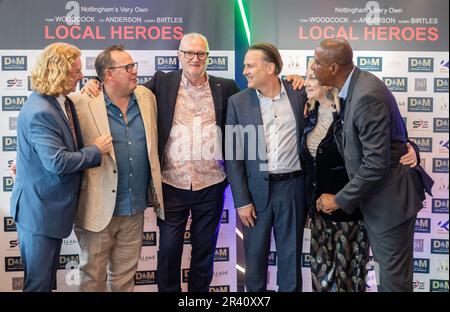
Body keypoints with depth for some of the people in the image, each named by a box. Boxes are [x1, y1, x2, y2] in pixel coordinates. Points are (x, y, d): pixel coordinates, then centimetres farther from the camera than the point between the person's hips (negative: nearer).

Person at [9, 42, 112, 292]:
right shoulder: (40, 112, -25)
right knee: (39, 281, 7)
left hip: (53, 205, 9)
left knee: (48, 276, 22)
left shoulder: (61, 102, 5)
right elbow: (59, 163, -28)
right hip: (39, 209, -9)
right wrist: (96, 150, -16)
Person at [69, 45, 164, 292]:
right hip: (98, 209, -4)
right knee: (93, 275, 14)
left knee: (125, 276, 19)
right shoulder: (83, 103, -12)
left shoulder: (147, 97, 4)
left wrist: (155, 191, 15)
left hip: (136, 208, 4)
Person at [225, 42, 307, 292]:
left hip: (292, 187, 0)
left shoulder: (299, 95, 0)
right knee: (255, 256, 11)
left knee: (291, 257, 11)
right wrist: (241, 200, -6)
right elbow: (233, 155, -2)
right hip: (256, 189, 0)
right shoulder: (238, 102, -1)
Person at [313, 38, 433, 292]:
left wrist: (339, 200, -17)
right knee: (386, 265, 23)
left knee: (394, 277, 7)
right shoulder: (355, 86, 3)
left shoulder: (367, 96, -26)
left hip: (389, 197, -9)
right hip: (375, 194, 9)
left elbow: (376, 164, -27)